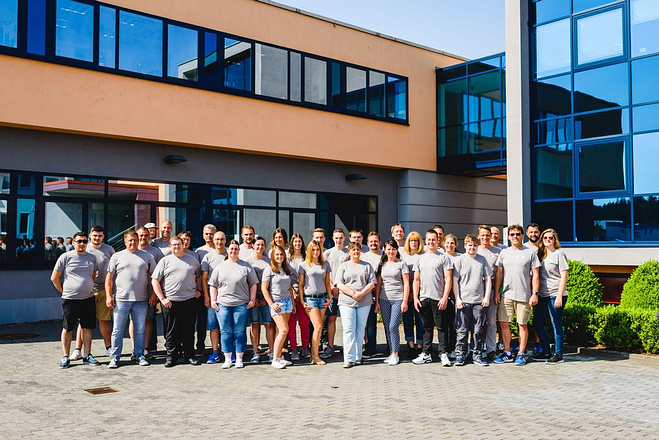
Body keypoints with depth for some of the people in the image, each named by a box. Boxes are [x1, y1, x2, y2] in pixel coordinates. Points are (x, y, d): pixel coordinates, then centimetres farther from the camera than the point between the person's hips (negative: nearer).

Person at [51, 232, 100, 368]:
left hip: (89, 299, 4)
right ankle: (65, 357, 13)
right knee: (67, 329, 3)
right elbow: (54, 278, 1)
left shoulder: (92, 258, 9)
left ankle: (87, 356, 16)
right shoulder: (66, 257, -3)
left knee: (87, 328, 7)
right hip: (70, 300, -3)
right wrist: (64, 291, 1)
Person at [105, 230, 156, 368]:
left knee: (140, 330, 8)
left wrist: (153, 294, 3)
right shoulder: (117, 256, 6)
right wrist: (108, 296, -2)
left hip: (141, 300, 1)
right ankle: (114, 357, 9)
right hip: (121, 300, -1)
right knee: (118, 330, 2)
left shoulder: (147, 256, 9)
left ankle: (139, 355, 18)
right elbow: (109, 277, 6)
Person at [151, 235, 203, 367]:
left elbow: (199, 275, 23)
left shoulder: (192, 259, 11)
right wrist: (162, 298, -6)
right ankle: (171, 356, 13)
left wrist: (198, 290, 8)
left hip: (190, 301, 2)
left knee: (189, 330, 6)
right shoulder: (165, 261, 4)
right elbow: (155, 280, 1)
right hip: (170, 302, -1)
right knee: (171, 331, 3)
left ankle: (189, 355, 15)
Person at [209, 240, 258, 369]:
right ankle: (227, 359, 11)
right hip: (222, 304, 2)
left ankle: (239, 358, 10)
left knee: (240, 332, 1)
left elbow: (253, 284, 8)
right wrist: (213, 300, 4)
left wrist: (252, 300, -1)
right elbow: (213, 285, 13)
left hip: (241, 305, -2)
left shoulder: (246, 266, 7)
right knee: (226, 332, 4)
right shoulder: (220, 266, 12)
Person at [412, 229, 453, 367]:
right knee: (427, 327, 11)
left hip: (439, 299, -4)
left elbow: (448, 279, -4)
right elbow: (416, 280, 13)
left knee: (442, 327, -1)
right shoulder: (420, 258, 13)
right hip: (423, 298, 4)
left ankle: (443, 354, 5)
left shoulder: (444, 258, 1)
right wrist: (415, 298, 5)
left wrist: (444, 298, -12)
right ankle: (426, 354, 17)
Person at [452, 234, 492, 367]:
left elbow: (488, 279, 11)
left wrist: (487, 297, 3)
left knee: (478, 331, 6)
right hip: (463, 301, -2)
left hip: (479, 301, 2)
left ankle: (476, 355, 15)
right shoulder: (459, 260, 2)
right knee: (462, 330, 0)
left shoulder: (482, 260, 9)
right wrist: (458, 298, -5)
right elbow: (455, 280, 1)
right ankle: (460, 355, 8)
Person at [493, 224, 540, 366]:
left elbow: (535, 275, 0)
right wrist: (496, 292, 7)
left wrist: (535, 294, -7)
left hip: (523, 295, -3)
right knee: (503, 323, 3)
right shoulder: (504, 253, 11)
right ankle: (507, 353, 14)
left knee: (522, 324, 2)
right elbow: (499, 273, 13)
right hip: (506, 294, 3)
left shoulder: (531, 252, 2)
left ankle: (521, 354, 12)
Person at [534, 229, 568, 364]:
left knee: (556, 325, -1)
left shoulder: (559, 254, -4)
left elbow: (564, 276, -8)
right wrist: (535, 294, 9)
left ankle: (558, 354, 8)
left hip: (555, 295, -7)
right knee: (537, 323, 8)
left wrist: (559, 296, -15)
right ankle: (546, 353, 19)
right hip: (542, 295, 7)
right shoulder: (541, 254, 14)